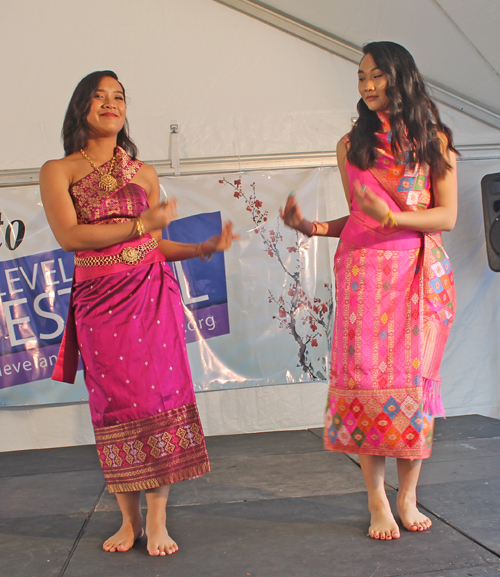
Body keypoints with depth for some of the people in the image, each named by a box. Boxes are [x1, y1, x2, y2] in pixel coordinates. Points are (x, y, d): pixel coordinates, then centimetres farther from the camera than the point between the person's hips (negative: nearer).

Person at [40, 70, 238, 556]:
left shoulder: (143, 173, 13)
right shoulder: (58, 171, 5)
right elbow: (68, 235, -9)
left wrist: (205, 248, 1)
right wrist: (141, 224, -10)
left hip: (151, 293, 2)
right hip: (98, 299, -1)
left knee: (158, 396, -3)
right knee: (114, 403, 3)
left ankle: (157, 521, 6)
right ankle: (129, 520, 17)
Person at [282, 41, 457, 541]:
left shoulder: (434, 140, 7)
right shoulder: (352, 145, 13)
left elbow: (447, 217, -1)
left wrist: (390, 216, -15)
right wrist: (311, 227, -1)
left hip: (422, 274, 0)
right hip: (365, 271, 1)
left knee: (415, 377, 0)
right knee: (367, 376, -6)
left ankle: (407, 498, 14)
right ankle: (377, 502, 5)